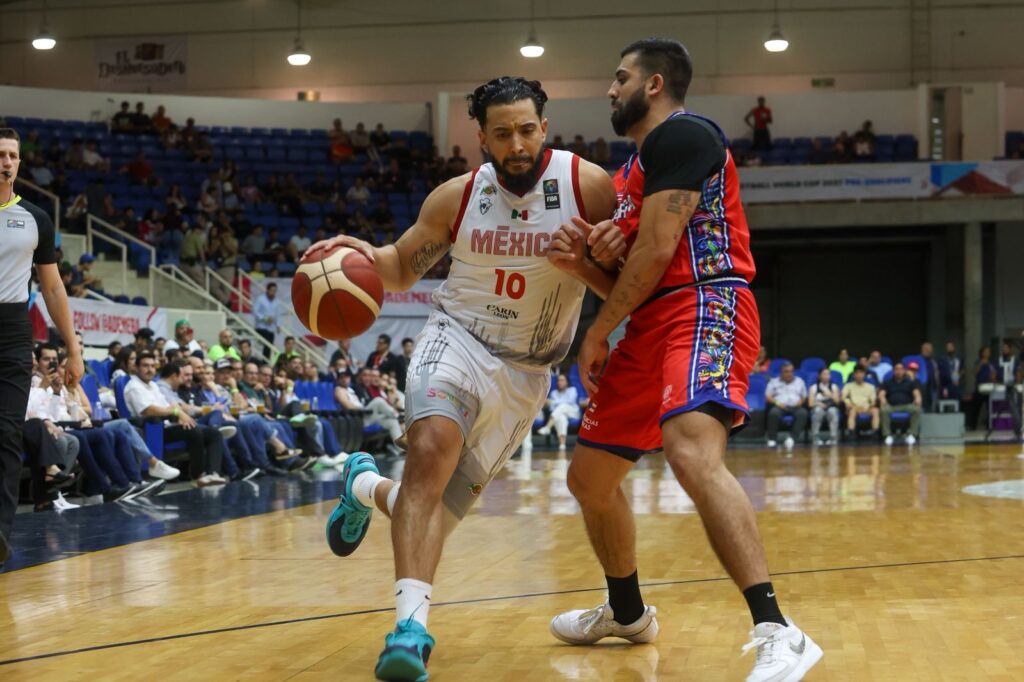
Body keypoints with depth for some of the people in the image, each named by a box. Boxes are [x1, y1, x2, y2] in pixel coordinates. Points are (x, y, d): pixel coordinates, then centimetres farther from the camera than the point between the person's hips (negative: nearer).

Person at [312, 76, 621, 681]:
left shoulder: (589, 186, -10)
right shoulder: (457, 198, -5)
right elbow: (403, 267, 9)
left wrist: (585, 265, -26)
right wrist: (365, 253, -14)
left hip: (525, 372, 1)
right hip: (457, 339, -1)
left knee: (443, 504, 0)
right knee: (434, 445, -33)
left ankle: (367, 486, 35)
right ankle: (413, 624, -33)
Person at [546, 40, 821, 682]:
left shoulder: (681, 134, -6)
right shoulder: (635, 166, 25)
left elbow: (657, 251, -13)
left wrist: (598, 333, -5)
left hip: (705, 307, -11)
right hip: (652, 327, 11)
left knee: (692, 452, -34)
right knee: (590, 475, 16)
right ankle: (627, 612, 36)